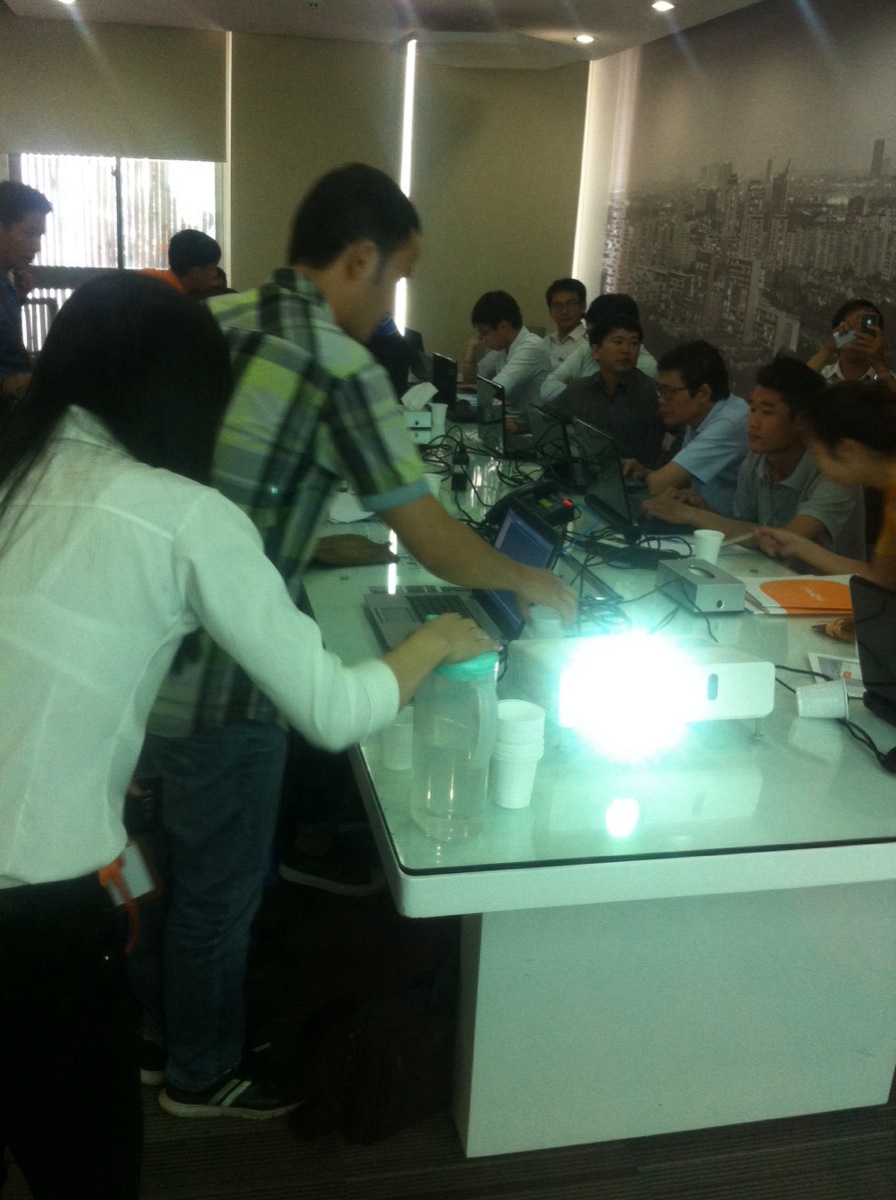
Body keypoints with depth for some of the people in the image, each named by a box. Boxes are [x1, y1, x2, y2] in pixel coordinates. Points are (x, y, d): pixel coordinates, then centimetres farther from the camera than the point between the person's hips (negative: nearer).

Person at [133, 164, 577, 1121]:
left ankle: (151, 1034, 49)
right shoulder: (340, 371, -17)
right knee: (219, 889, 15)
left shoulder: (206, 320, 4)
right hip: (215, 692, -7)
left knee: (155, 860, 26)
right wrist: (532, 584, 5)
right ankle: (201, 1075, 39)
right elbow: (434, 543, -12)